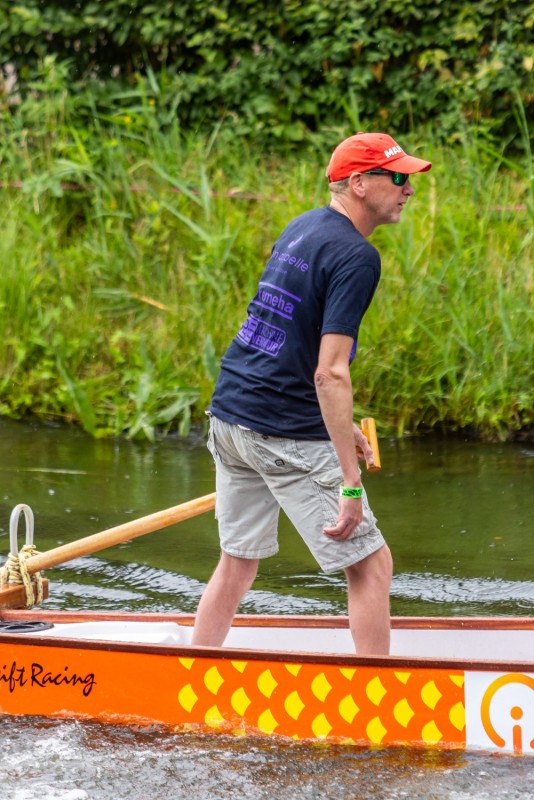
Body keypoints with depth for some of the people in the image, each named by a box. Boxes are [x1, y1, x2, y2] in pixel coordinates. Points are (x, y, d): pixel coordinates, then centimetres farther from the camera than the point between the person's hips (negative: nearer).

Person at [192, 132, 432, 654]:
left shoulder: (302, 227, 12)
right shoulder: (355, 257, -15)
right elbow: (329, 374, -22)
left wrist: (340, 425, 26)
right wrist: (350, 484, -24)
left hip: (229, 412, 9)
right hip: (287, 436, -9)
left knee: (237, 565, 19)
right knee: (371, 566, 0)